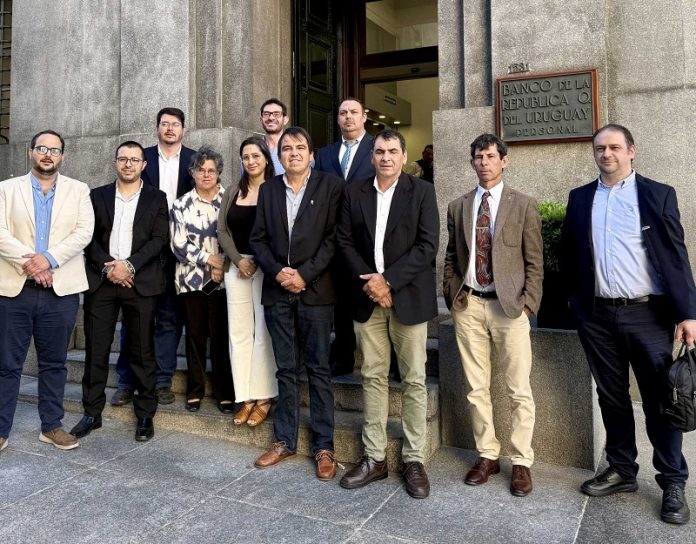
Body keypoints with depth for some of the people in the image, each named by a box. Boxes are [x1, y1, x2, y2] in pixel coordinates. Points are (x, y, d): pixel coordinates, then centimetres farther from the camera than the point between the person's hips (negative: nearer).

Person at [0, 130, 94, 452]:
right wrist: (27, 261, -17)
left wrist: (49, 259, -16)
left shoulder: (78, 190, 8)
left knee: (54, 363, 9)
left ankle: (51, 426, 21)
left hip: (61, 290, 0)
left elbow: (84, 232, -5)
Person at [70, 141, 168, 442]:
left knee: (141, 351, 3)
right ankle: (92, 413, 16)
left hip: (140, 282, -1)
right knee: (96, 350, 4)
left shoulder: (156, 198, 8)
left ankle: (145, 414, 12)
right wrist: (108, 267, -11)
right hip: (101, 281, 2)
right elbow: (89, 238, 5)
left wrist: (129, 265, -13)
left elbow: (159, 239, -2)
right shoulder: (97, 196, 12)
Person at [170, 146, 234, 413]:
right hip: (192, 279, 1)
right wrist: (209, 258, -9)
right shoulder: (181, 205, 6)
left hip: (223, 279, -1)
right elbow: (179, 245, -1)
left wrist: (223, 265, -11)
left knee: (222, 336, 1)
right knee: (195, 335, 8)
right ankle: (195, 389, 21)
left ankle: (224, 391, 12)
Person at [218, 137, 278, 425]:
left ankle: (263, 398, 6)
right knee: (238, 332, 3)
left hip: (266, 266, -5)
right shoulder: (233, 192, 13)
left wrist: (257, 261, -11)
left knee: (263, 331, -2)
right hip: (237, 266, 5)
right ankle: (246, 398, 10)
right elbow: (222, 230, 8)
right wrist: (238, 260, -5)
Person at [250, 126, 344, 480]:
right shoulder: (268, 190, 12)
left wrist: (304, 274, -13)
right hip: (277, 291, 4)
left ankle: (324, 446, 12)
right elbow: (258, 239, 8)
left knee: (318, 369, 3)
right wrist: (276, 271, -7)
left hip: (314, 290, -3)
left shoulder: (330, 186, 0)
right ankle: (285, 440, 22)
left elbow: (333, 238, -6)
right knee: (286, 370, 11)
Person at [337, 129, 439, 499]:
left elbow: (428, 245, -8)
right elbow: (345, 242, 5)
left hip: (408, 297, -2)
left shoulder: (422, 192, 0)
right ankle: (374, 457, 17)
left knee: (414, 381, 2)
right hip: (367, 298, 3)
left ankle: (414, 460, 13)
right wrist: (369, 282, -9)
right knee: (372, 378, 8)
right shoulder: (355, 193, 9)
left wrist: (388, 280, -14)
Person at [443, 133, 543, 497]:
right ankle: (487, 455, 23)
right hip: (468, 306, 3)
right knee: (477, 388, 9)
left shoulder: (524, 205, 3)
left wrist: (527, 303, -6)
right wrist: (451, 296, 4)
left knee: (519, 391, 2)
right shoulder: (458, 207, 11)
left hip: (509, 306, -2)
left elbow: (535, 262, 2)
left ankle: (521, 462, 16)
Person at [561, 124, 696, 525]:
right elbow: (569, 255, 13)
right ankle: (622, 470, 27)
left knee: (660, 398, 4)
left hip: (647, 314, -3)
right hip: (597, 316, 3)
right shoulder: (580, 199, 9)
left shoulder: (658, 195, 1)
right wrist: (576, 303, 8)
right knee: (611, 396, 13)